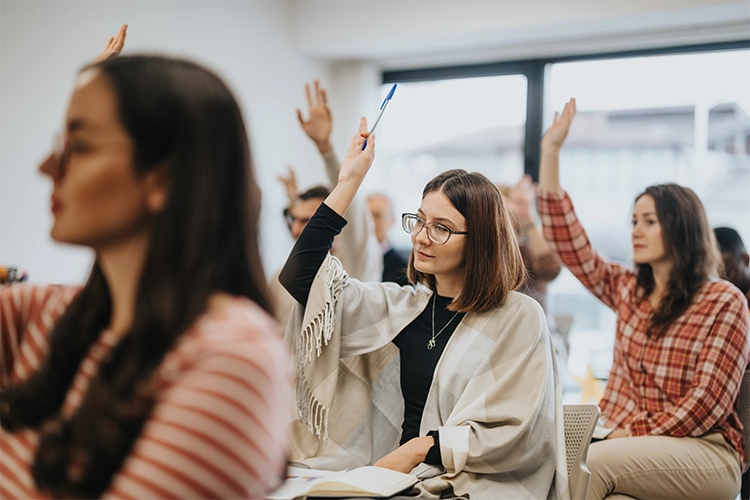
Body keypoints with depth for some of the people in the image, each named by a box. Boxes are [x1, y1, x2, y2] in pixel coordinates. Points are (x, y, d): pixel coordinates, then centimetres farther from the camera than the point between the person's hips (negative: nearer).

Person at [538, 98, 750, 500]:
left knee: (586, 463, -33)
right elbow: (568, 242, 12)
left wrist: (634, 433, -12)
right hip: (627, 444, 5)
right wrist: (550, 151, 11)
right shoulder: (627, 290, 13)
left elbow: (709, 401, -8)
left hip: (702, 451, -4)